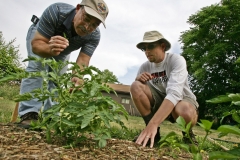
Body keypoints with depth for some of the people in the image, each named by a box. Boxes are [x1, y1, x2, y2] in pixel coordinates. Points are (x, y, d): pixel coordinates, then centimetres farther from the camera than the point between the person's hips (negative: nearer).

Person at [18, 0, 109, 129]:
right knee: (37, 67, -23)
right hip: (38, 36, -2)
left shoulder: (94, 36, -34)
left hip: (63, 50, 3)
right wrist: (50, 49, -63)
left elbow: (83, 61, -40)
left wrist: (77, 77, -61)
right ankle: (29, 114, -22)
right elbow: (36, 45, -41)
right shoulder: (56, 11, -41)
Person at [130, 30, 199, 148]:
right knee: (135, 86, -21)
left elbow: (174, 93, -35)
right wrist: (138, 80, -29)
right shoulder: (145, 67, -4)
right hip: (160, 101, 4)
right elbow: (136, 93, -5)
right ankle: (154, 132, -11)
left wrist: (153, 124, -47)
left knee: (185, 113, -41)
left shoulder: (177, 60, -19)